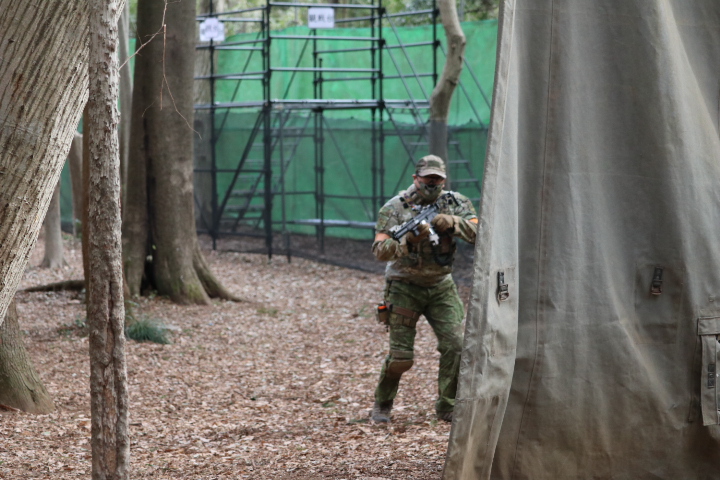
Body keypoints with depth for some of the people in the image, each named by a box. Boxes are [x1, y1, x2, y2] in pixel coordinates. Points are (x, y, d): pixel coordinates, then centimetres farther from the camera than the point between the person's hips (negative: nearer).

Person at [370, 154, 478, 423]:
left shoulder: (455, 203, -1)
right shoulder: (395, 208, -10)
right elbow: (380, 251, -17)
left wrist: (453, 222, -27)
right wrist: (409, 240, -32)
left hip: (441, 287, 3)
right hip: (405, 287, -3)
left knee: (455, 345, -11)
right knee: (400, 356, -5)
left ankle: (447, 407, 4)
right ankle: (381, 405, 19)